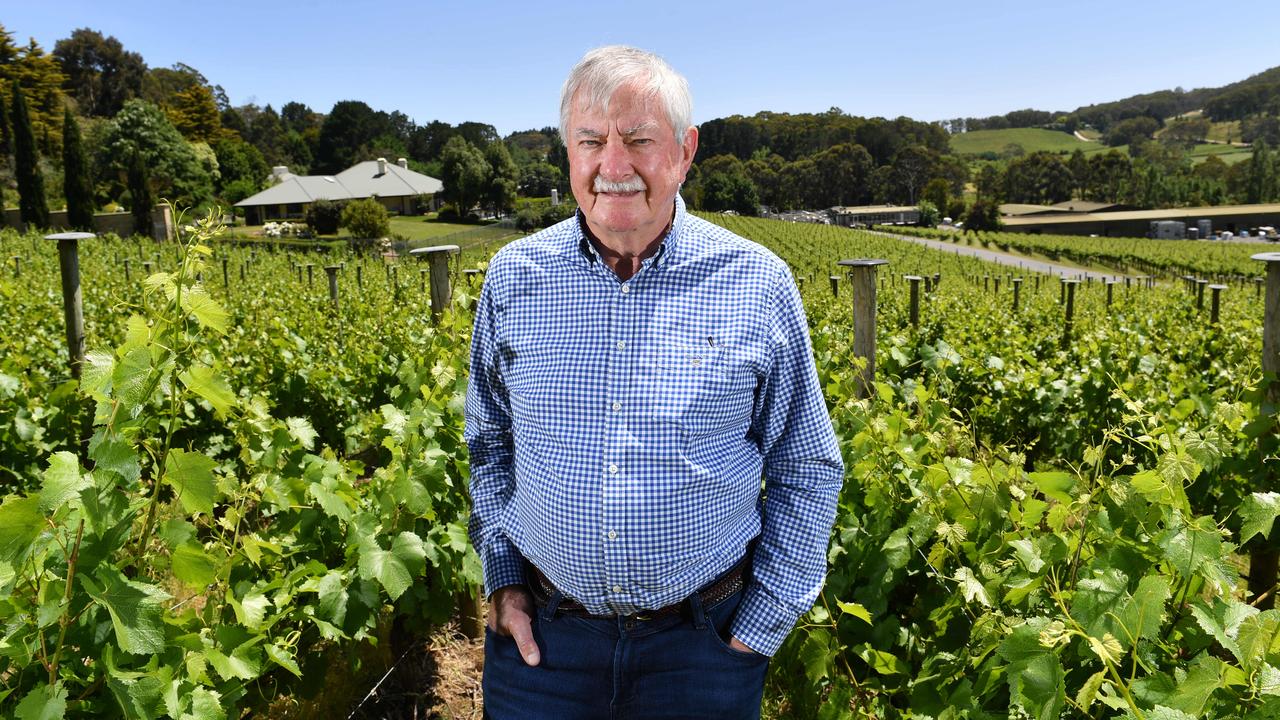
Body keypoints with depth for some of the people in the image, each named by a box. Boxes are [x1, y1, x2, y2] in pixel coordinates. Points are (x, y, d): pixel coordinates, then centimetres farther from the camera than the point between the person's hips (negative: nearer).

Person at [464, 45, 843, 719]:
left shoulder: (758, 283, -8)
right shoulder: (512, 278, -3)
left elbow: (807, 471, 0)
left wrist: (762, 622, -3)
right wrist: (502, 576, 4)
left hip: (703, 639, -1)